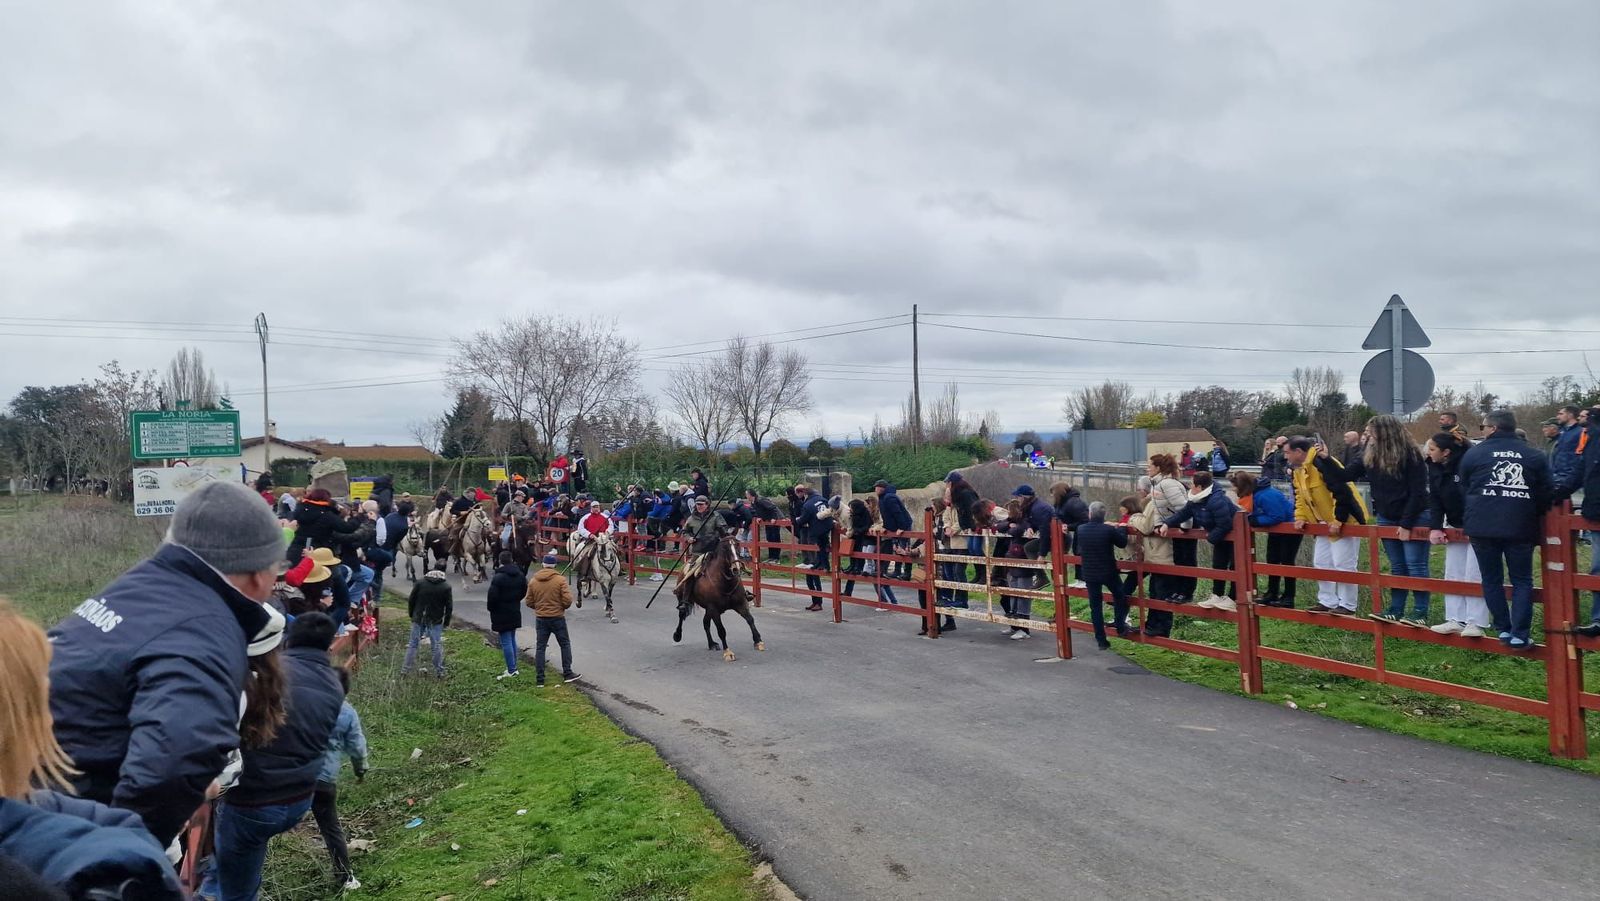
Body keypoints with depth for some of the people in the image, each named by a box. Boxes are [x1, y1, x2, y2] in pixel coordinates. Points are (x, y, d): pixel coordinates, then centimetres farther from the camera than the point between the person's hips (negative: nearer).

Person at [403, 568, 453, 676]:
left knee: (413, 644, 10)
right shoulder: (446, 587, -1)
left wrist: (412, 615, 14)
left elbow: (411, 601, 1)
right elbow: (449, 607, 0)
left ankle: (405, 669, 12)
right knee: (437, 645, 6)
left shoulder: (420, 583, -1)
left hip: (418, 619, 1)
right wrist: (446, 622, 9)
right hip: (436, 621, -1)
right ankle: (439, 671, 9)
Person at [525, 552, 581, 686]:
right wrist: (563, 607, 6)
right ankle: (567, 674, 15)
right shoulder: (560, 580, -12)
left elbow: (529, 602, 3)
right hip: (557, 618, -3)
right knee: (565, 645, 13)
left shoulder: (533, 581, -2)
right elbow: (567, 600, -16)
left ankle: (539, 679, 7)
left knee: (540, 647, 8)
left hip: (540, 619, 3)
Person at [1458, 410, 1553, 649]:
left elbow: (1463, 490, 11)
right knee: (1522, 580, 7)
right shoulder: (1534, 456, 5)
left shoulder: (1473, 454, 4)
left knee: (1492, 580, 12)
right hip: (1521, 528, 0)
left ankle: (1503, 629, 13)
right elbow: (1547, 494, 6)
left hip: (1482, 528, 0)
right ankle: (1519, 635, -1)